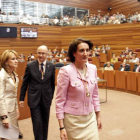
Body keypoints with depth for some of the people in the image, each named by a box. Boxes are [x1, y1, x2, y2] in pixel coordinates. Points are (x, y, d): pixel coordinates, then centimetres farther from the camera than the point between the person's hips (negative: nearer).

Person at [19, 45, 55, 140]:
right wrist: (21, 98, 1)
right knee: (37, 122, -4)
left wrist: (51, 96, 13)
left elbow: (52, 83, 9)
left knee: (45, 122, 15)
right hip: (34, 99, -2)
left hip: (46, 99, 2)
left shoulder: (51, 66, -1)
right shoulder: (30, 66, -6)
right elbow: (24, 83, 0)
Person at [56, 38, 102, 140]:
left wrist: (98, 116, 12)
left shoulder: (93, 68, -1)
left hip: (90, 118, 5)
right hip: (73, 120, -4)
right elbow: (60, 100, -12)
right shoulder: (66, 71, -16)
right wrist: (62, 127, -12)